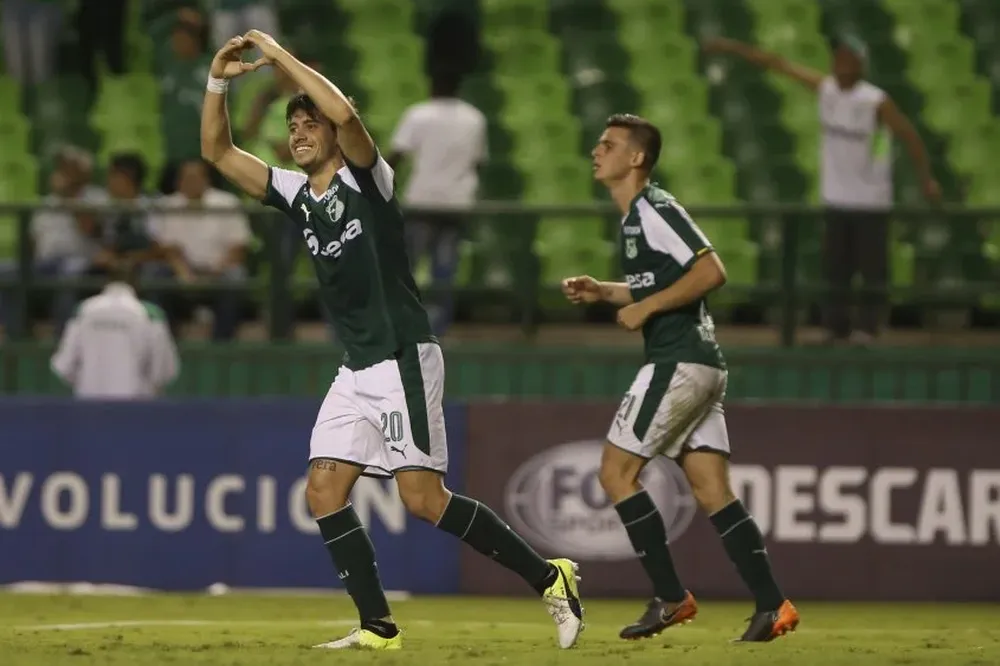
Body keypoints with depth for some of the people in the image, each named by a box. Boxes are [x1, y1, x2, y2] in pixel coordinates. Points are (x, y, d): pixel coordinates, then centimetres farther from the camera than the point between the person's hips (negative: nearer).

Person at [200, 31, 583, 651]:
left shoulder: (365, 178, -7)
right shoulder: (296, 192, 13)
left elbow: (345, 113, -27)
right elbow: (218, 152, 16)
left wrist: (280, 56, -20)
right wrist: (219, 82, 2)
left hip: (404, 358, -8)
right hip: (358, 368, 8)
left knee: (423, 497, -13)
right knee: (324, 490, -1)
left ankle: (548, 577, -5)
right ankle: (378, 626, 2)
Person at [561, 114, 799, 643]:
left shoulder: (654, 209, -12)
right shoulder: (634, 217, 19)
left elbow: (711, 271, -21)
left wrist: (645, 307, -18)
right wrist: (602, 292, 17)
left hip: (679, 362, -10)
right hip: (699, 364, 10)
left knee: (617, 472, -5)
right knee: (711, 491, 6)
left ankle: (670, 598, -3)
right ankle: (771, 605, 1)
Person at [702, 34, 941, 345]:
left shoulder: (877, 102, -15)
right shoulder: (825, 86, 0)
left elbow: (909, 135, -8)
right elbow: (778, 64, 6)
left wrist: (926, 178, -6)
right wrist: (733, 47, 9)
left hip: (871, 199, -5)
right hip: (837, 197, 5)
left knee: (872, 266, -3)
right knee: (836, 267, 4)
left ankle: (868, 327, 1)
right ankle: (837, 327, 9)